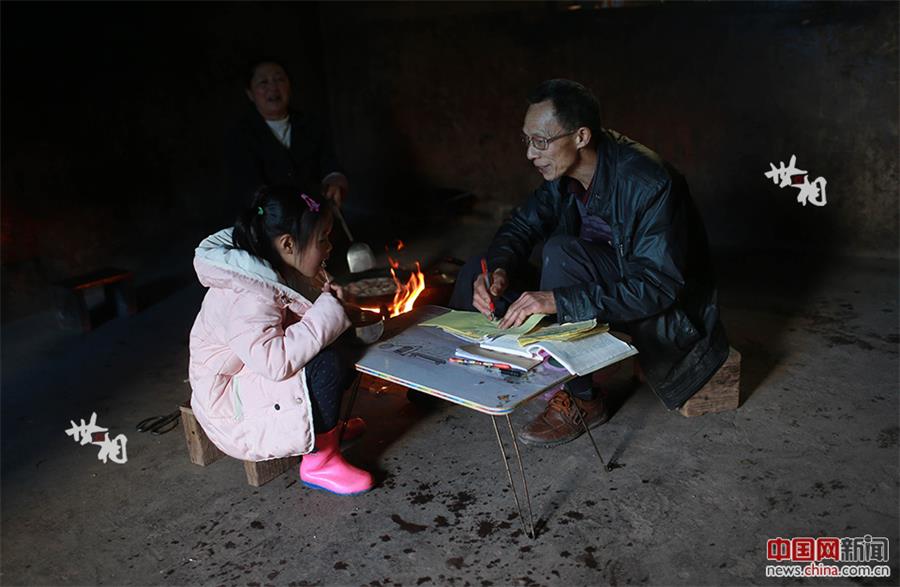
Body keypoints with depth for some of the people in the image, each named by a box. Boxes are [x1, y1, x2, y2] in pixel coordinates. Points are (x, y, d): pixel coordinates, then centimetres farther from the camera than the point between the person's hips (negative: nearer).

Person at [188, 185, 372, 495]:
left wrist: (333, 303, -12)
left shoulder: (281, 272, -2)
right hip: (233, 405, -10)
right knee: (328, 361, -28)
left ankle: (328, 425, 21)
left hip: (259, 377, 10)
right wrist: (328, 310, -31)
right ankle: (320, 462, -14)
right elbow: (276, 362, -40)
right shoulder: (246, 296, -30)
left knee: (347, 350, 6)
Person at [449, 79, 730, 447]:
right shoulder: (564, 170, -7)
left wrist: (559, 300, -42)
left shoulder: (649, 183, -29)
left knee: (562, 252, -34)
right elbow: (522, 224, 1)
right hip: (601, 283, 7)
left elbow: (659, 286, -33)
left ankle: (579, 399, -21)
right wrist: (498, 269, -23)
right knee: (478, 273, -6)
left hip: (663, 307, -7)